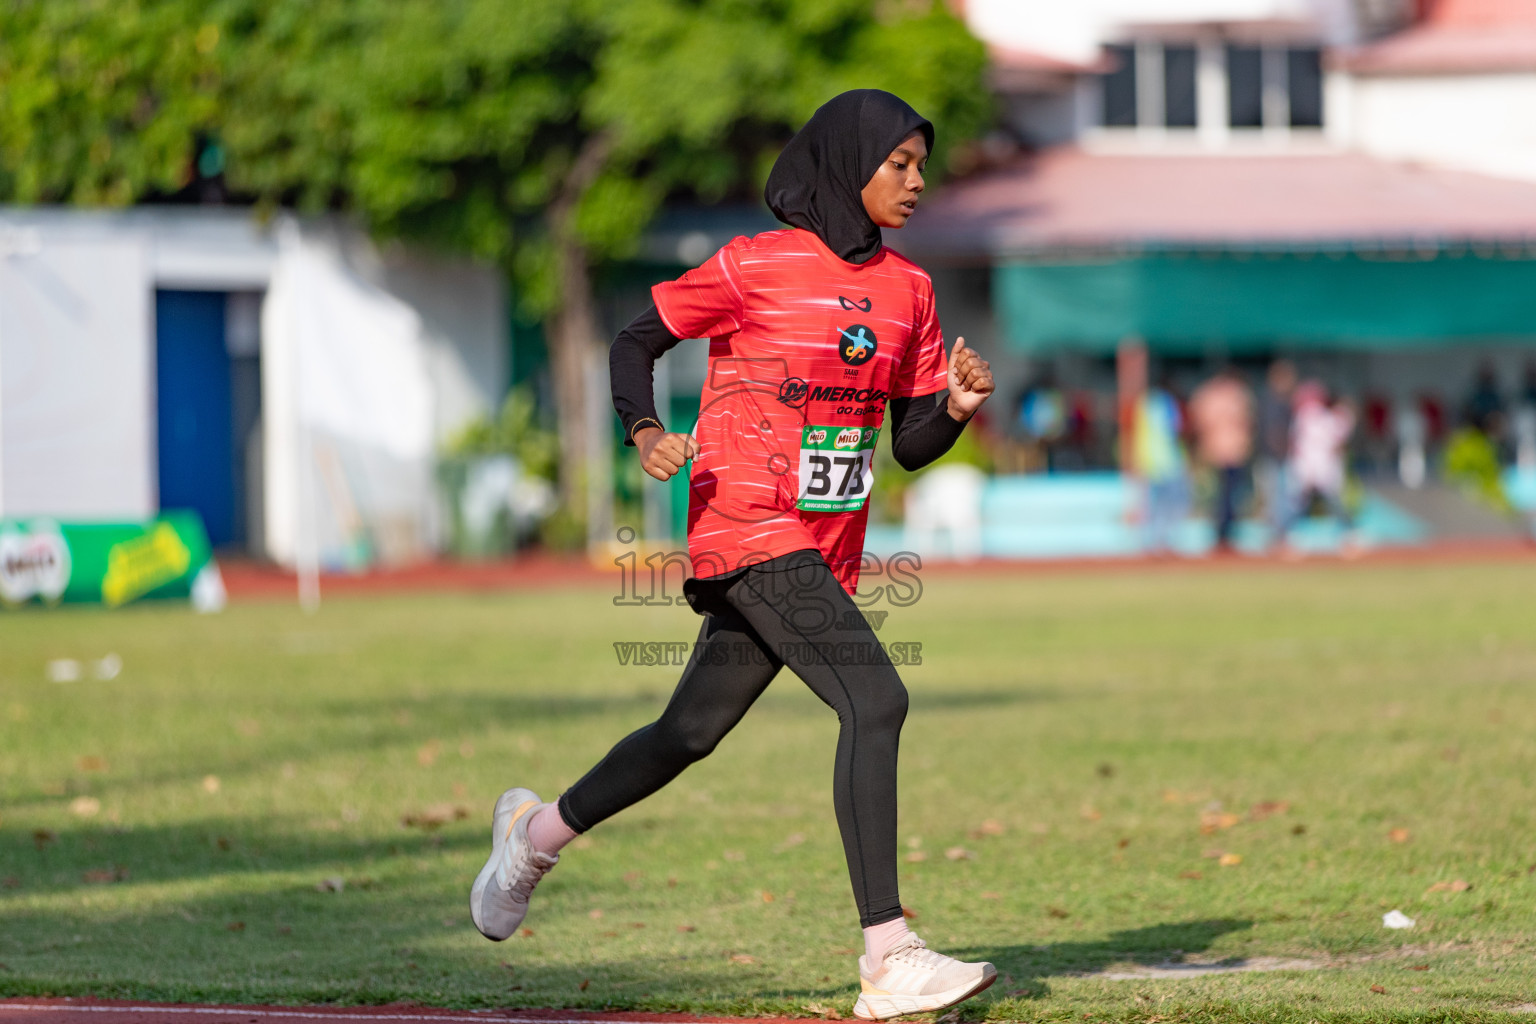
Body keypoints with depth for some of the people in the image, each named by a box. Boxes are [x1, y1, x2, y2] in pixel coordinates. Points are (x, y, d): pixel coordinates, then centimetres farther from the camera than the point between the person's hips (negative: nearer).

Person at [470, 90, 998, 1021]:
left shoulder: (907, 290, 11)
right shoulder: (755, 267, -7)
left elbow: (913, 446, 13)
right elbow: (637, 340, 1)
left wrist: (957, 406, -8)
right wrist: (646, 434, -17)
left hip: (827, 554, 7)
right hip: (751, 534, -7)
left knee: (691, 735, 17)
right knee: (875, 700, -22)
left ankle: (538, 833, 41)